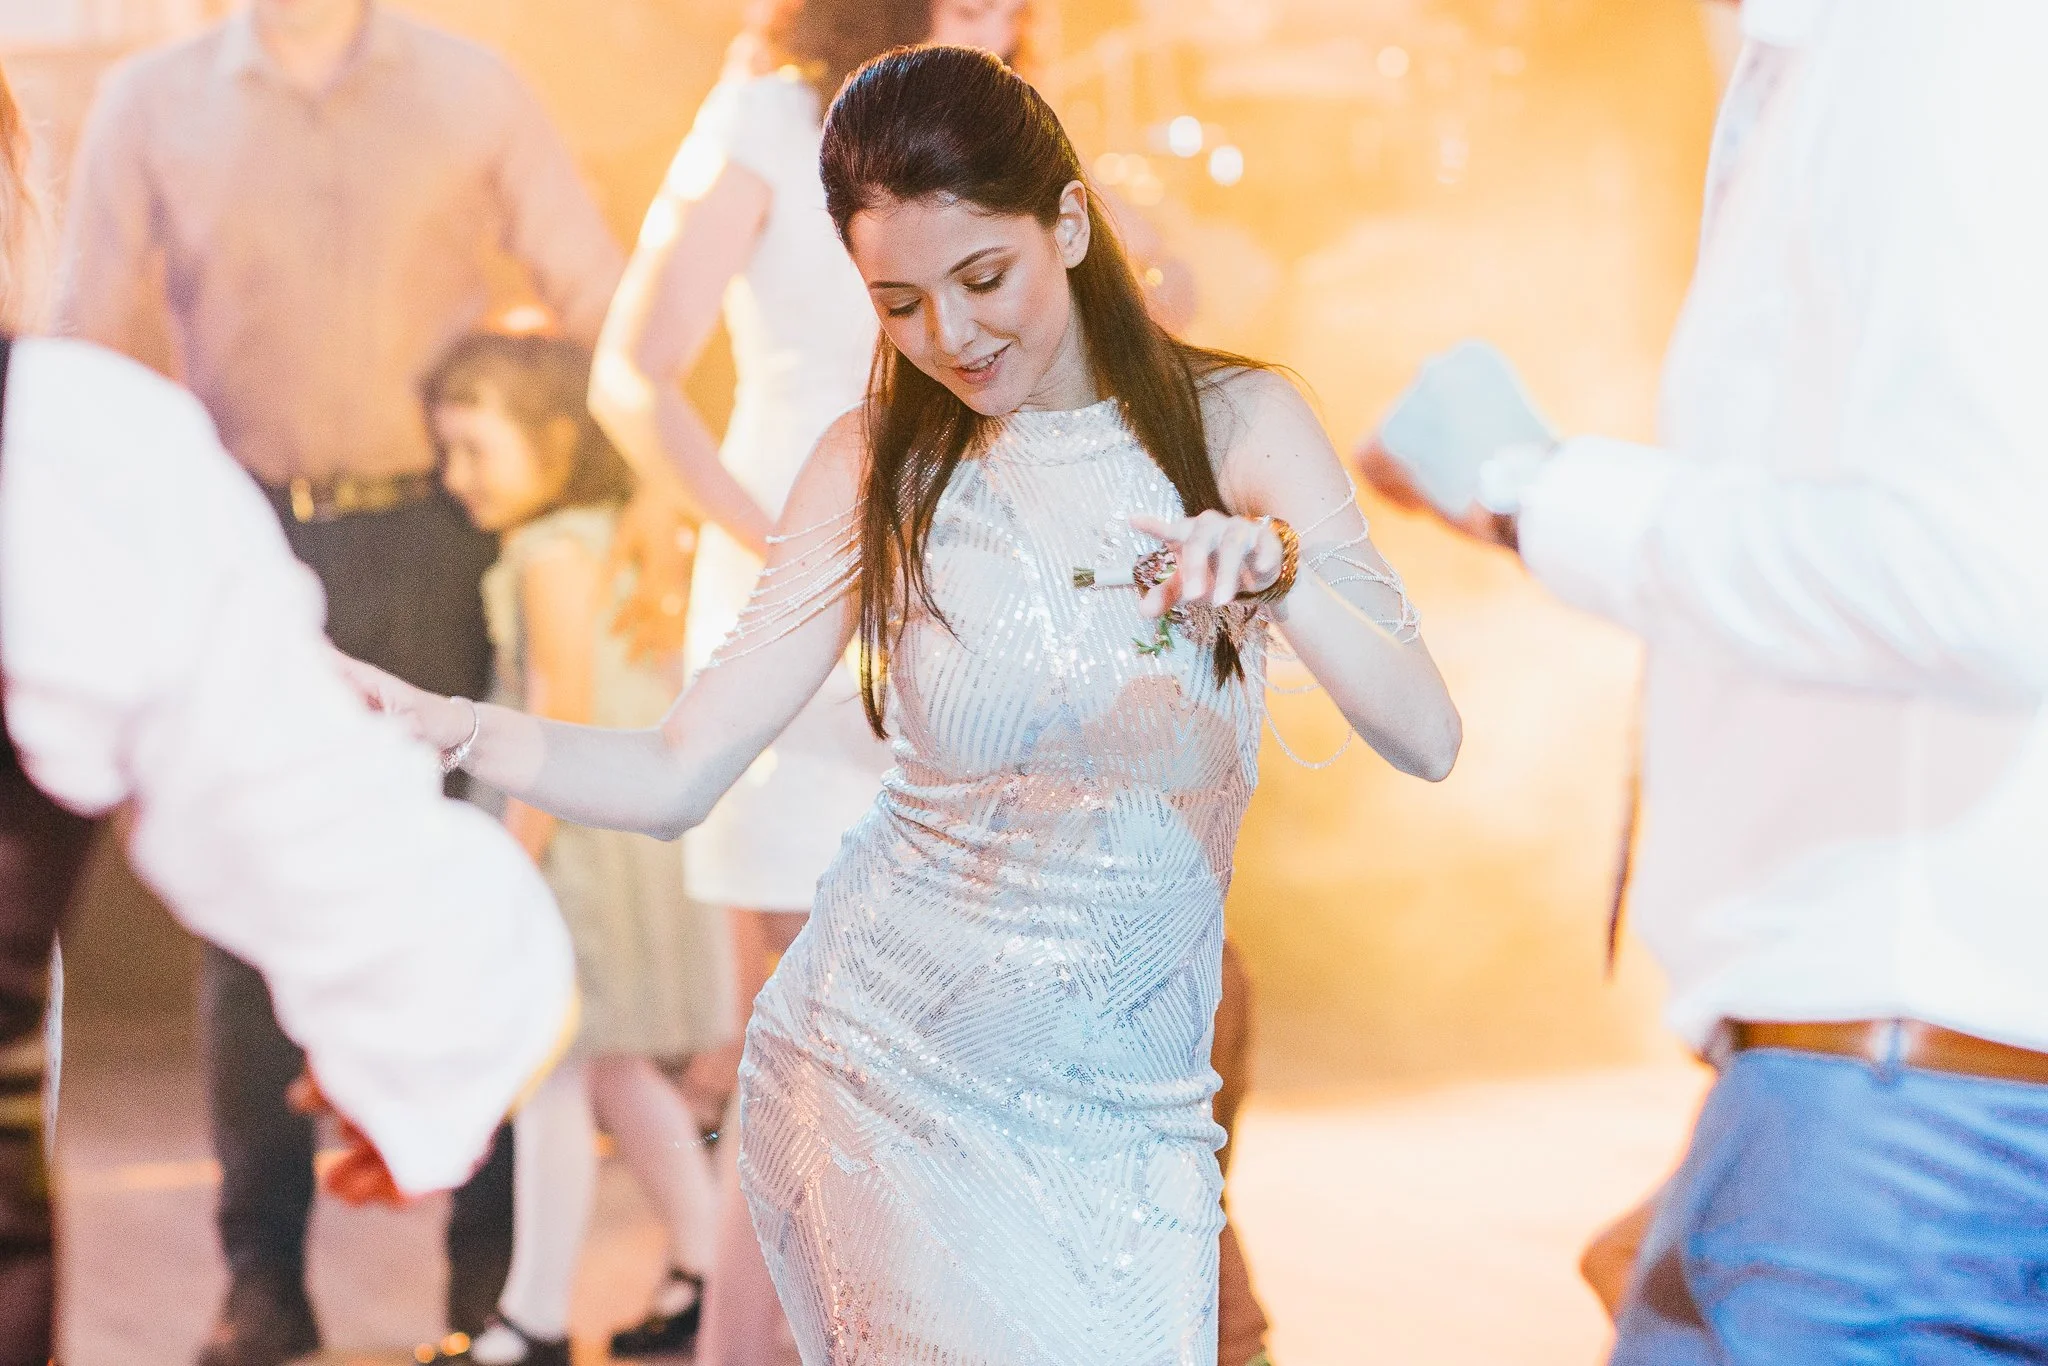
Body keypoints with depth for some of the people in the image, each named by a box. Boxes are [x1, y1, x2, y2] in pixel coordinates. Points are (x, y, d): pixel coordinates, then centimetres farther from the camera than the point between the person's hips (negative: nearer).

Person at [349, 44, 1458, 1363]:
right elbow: (679, 775, -6)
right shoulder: (878, 465, -3)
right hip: (893, 1070, -1)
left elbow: (1428, 736, -13)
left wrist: (1283, 576, -31)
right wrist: (447, 730, -21)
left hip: (1121, 1112, 2)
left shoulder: (1236, 422, -4)